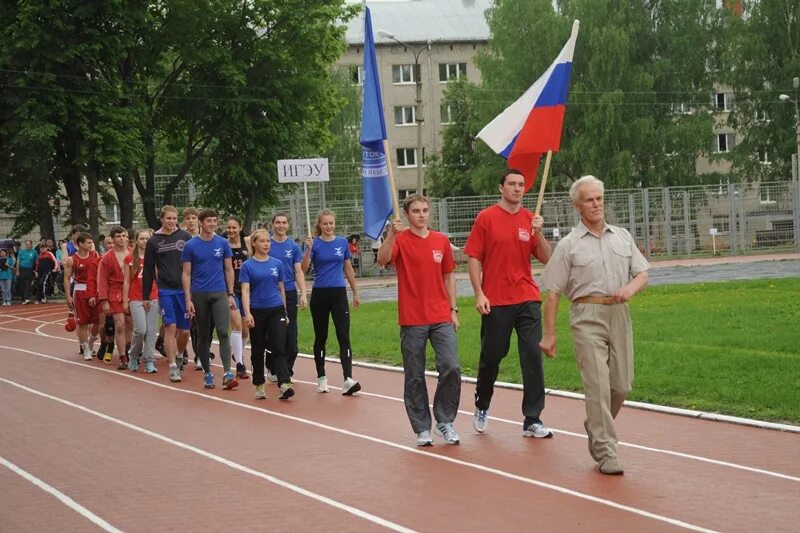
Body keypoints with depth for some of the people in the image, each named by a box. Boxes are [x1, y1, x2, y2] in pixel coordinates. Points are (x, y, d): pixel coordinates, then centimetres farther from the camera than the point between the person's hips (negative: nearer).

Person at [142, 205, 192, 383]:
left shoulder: (185, 237, 5)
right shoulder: (154, 241, 4)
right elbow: (148, 270, 8)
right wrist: (145, 296, 7)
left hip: (185, 289, 1)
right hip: (165, 290, -1)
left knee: (184, 330, 4)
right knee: (170, 327, -9)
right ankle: (173, 367, -6)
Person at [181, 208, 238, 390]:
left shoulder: (222, 243, 4)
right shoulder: (190, 246, -1)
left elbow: (229, 269, 10)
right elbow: (186, 274, 1)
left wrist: (231, 295, 5)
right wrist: (188, 300, -5)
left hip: (220, 294, 0)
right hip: (199, 295, 0)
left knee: (223, 332, -14)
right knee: (203, 336, 8)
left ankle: (227, 373, -18)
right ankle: (207, 373, 19)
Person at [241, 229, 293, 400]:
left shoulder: (277, 263, 6)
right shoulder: (248, 266, -1)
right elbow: (245, 291, -8)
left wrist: (285, 313, 17)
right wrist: (247, 313, -21)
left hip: (276, 311, 1)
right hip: (257, 312, -1)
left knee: (279, 347, -11)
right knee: (258, 350, 9)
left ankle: (284, 385, -21)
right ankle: (259, 386, 21)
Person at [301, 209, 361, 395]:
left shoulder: (342, 243, 5)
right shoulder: (315, 244, -2)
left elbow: (348, 269, 13)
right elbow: (304, 268, -15)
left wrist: (355, 293, 14)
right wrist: (308, 249, -29)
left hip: (339, 294, 1)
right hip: (320, 295, -1)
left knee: (344, 336, -10)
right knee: (321, 337, 9)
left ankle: (348, 380, -18)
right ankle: (321, 378, 20)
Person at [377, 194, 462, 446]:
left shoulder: (441, 240, 9)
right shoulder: (400, 240, -2)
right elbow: (383, 259, -22)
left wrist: (453, 309, 11)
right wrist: (391, 235, -36)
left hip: (442, 318, 3)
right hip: (412, 320, -3)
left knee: (451, 368, -9)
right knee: (414, 377, 3)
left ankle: (445, 420, 8)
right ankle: (422, 428, 13)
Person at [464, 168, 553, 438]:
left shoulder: (529, 219, 8)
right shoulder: (486, 218, -1)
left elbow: (545, 258, 6)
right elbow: (473, 258, -2)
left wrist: (538, 233, -10)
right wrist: (479, 294, -10)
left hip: (527, 299, 3)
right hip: (495, 301, -2)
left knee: (533, 356, -4)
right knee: (491, 356, 8)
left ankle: (532, 420, 1)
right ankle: (481, 407, 34)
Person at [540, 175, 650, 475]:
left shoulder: (622, 237, 14)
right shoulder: (569, 245, 1)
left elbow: (642, 273, 13)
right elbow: (552, 292, 0)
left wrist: (630, 288, -11)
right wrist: (549, 334, -3)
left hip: (619, 314, 4)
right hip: (588, 317, -4)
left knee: (621, 385, 6)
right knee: (598, 385, -10)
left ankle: (595, 427, 32)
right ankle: (605, 452, -7)